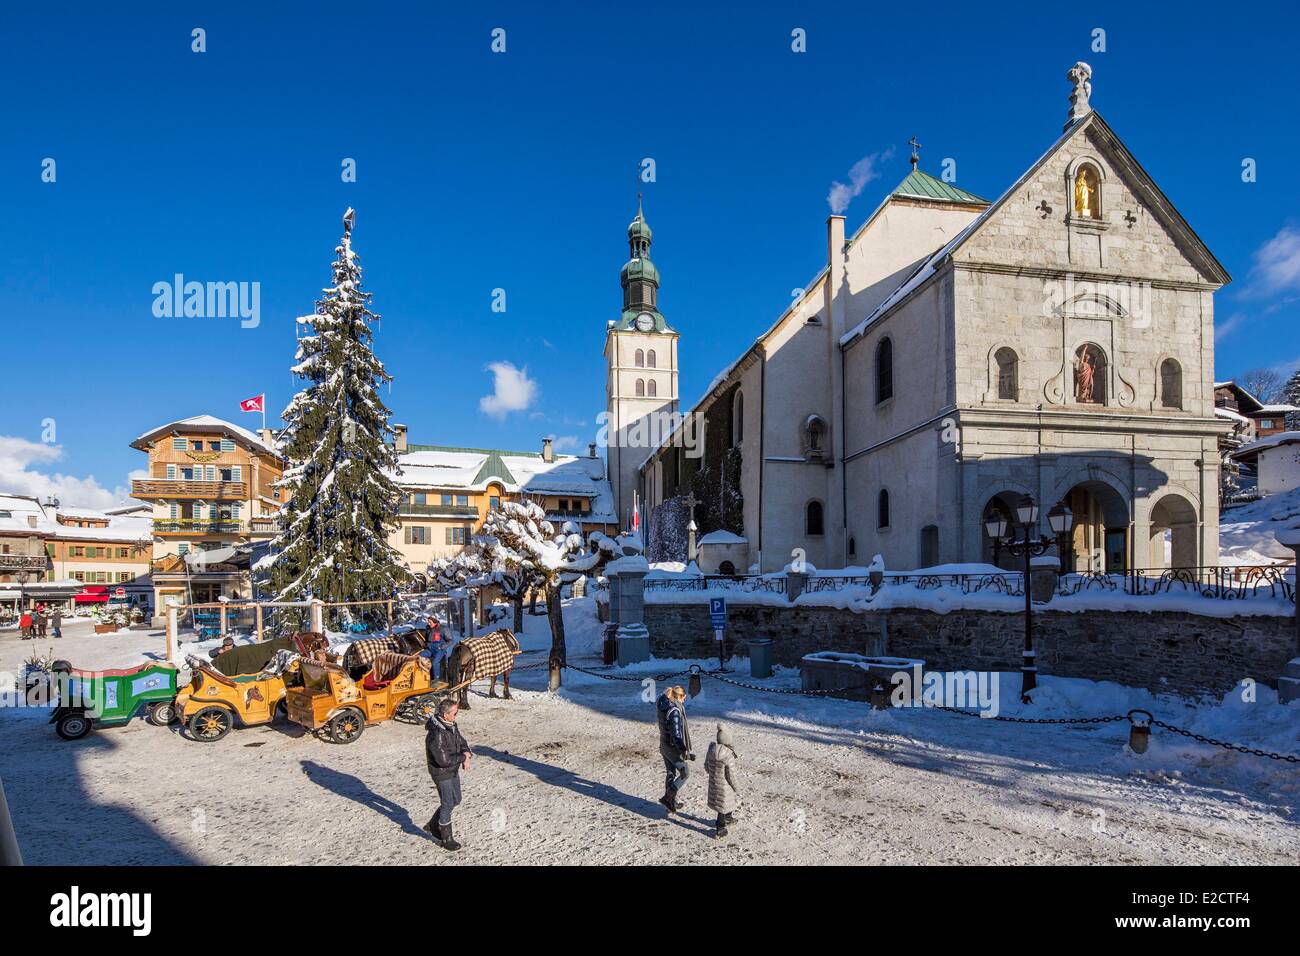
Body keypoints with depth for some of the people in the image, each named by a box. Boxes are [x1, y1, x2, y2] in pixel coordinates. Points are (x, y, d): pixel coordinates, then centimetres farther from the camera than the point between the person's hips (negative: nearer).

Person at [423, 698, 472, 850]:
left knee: (455, 801, 20)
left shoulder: (452, 725, -3)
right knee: (447, 805, 4)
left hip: (453, 770, 9)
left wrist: (466, 756, -12)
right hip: (441, 773, -9)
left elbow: (462, 742, 8)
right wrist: (463, 756, -20)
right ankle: (447, 839, 23)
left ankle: (432, 826, 37)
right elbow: (443, 760, -33)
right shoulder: (436, 734, -31)